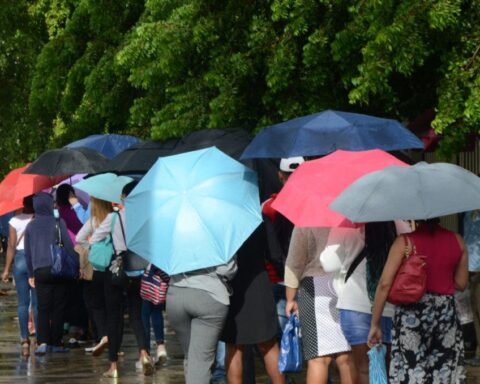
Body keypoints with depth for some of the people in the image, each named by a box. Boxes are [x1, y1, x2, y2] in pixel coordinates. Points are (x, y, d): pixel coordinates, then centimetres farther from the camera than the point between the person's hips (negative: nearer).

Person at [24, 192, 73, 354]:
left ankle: (42, 341, -11)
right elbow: (68, 245, -3)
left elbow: (27, 253, 14)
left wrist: (31, 274, 21)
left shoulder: (30, 226, 8)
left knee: (42, 308, 4)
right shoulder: (58, 222, -3)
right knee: (58, 307, 5)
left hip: (40, 271, 2)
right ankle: (56, 342, 5)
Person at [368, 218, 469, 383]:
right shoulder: (457, 241, 2)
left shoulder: (405, 242, -7)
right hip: (446, 312, 3)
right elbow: (461, 284, 8)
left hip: (411, 314, -3)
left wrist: (375, 324, -5)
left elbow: (385, 284, -10)